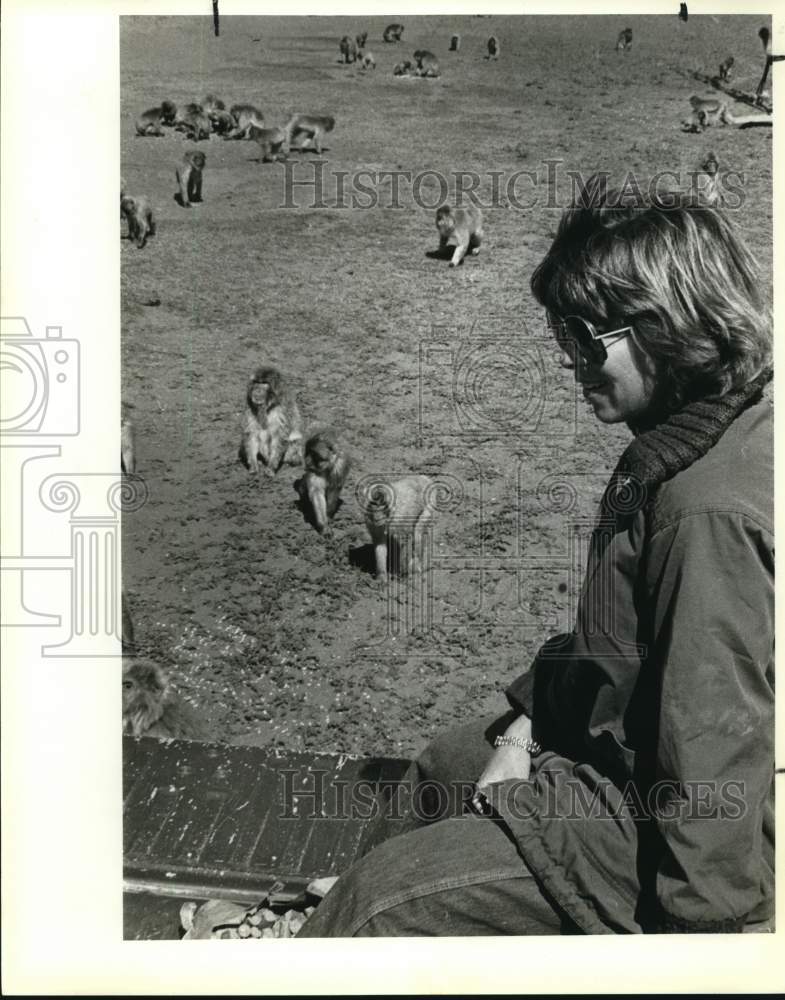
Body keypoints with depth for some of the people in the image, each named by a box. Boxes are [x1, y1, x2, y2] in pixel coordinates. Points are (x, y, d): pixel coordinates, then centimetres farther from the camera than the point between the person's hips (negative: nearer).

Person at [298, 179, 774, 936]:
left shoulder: (711, 511, -32)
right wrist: (529, 721, 5)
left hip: (655, 819, -10)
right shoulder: (673, 451, 1)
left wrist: (702, 916, -21)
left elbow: (714, 753, -29)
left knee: (382, 899, -11)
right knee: (438, 774, 26)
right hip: (615, 740, 10)